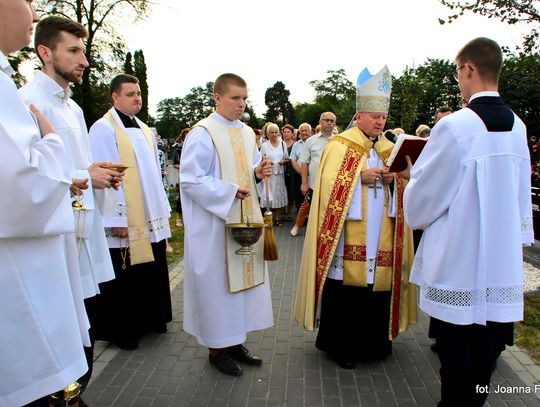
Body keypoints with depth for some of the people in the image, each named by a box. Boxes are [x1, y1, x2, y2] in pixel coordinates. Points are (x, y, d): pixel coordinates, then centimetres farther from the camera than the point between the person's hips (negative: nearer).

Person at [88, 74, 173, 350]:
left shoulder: (144, 130, 14)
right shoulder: (103, 129, -9)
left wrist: (163, 209, 13)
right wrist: (117, 219, -18)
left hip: (151, 218, 7)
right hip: (124, 220, -7)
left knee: (151, 272, 15)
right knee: (124, 277, 5)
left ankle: (150, 319, 32)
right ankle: (121, 330, 22)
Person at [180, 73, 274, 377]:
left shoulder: (247, 133, 11)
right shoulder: (202, 134, -11)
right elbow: (191, 180, -14)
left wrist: (259, 172, -3)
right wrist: (230, 191, -19)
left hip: (246, 218, 7)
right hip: (214, 223, -7)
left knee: (243, 275, 12)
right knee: (217, 281, 3)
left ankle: (235, 340, 28)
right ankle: (217, 347, 20)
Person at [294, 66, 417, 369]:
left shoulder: (389, 148, 15)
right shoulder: (340, 145, -2)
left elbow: (403, 188, 15)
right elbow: (330, 185, -9)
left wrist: (392, 179, -6)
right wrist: (360, 177, -18)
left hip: (380, 237, 5)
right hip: (348, 236, -5)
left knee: (377, 282, 7)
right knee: (346, 286, -1)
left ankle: (372, 342, 26)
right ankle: (340, 344, 17)